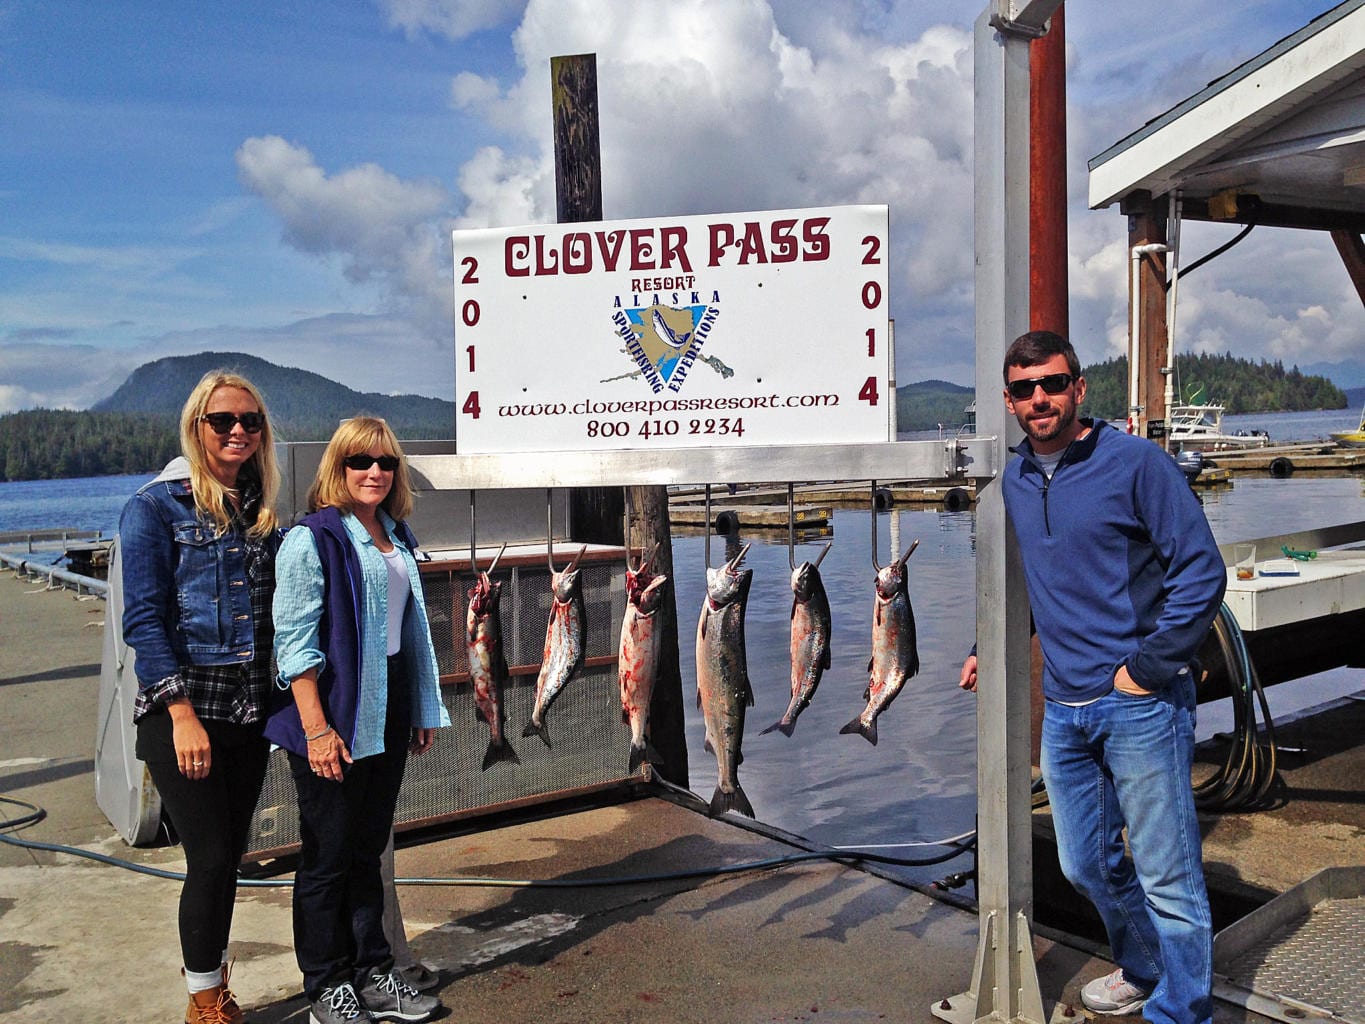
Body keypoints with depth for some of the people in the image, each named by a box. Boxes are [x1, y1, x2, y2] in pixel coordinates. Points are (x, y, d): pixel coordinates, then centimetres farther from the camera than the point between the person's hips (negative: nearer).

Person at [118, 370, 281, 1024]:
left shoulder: (260, 511, 11)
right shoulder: (158, 505, -6)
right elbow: (143, 620, -11)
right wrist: (183, 714, -16)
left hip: (249, 713, 5)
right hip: (183, 711, -5)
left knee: (228, 855, 12)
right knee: (210, 858, -3)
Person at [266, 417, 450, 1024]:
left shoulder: (397, 538, 11)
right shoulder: (314, 537, -11)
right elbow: (294, 640, -16)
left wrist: (423, 711, 18)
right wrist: (316, 729, -20)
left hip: (388, 713, 7)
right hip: (335, 712, -7)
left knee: (368, 850, 16)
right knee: (328, 858, 6)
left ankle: (372, 974, 28)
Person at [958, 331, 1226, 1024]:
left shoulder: (1134, 462, -8)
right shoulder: (1015, 481, 11)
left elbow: (1202, 572, -11)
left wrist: (1145, 669, -13)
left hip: (1141, 705, -6)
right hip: (1063, 710, 7)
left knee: (1167, 878, 2)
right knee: (1087, 866, 18)